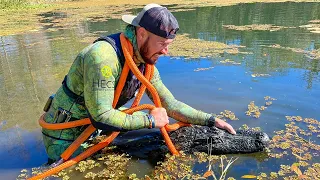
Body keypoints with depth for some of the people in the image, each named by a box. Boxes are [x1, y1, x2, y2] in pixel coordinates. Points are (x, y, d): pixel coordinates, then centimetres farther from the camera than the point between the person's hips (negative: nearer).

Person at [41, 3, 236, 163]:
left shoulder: (146, 62, -8)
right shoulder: (103, 56, -34)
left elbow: (170, 105, -3)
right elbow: (102, 117, -35)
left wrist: (211, 120, -9)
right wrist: (150, 119, -25)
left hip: (92, 129, 7)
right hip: (65, 134, -6)